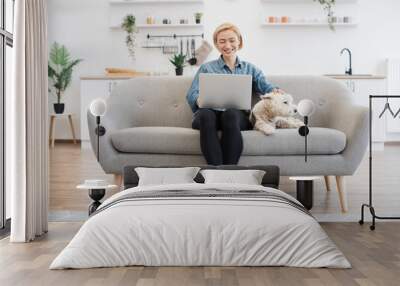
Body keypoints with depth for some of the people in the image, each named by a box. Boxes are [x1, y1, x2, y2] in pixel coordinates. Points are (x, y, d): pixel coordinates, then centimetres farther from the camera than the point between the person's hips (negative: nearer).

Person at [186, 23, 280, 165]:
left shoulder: (250, 69, 28)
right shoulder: (206, 68, 23)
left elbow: (266, 87, 12)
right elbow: (191, 96, 11)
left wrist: (275, 91, -13)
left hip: (238, 115, 0)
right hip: (211, 113, 0)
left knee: (231, 113, -37)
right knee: (206, 114, -37)